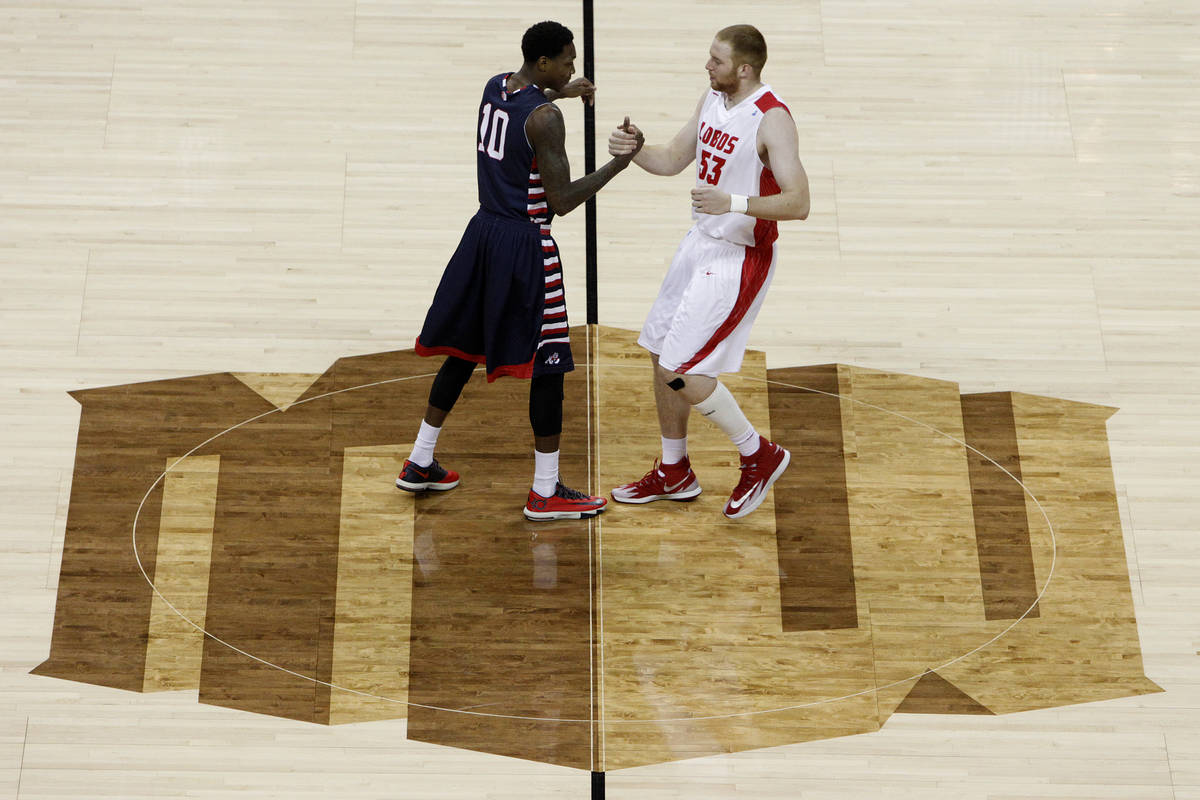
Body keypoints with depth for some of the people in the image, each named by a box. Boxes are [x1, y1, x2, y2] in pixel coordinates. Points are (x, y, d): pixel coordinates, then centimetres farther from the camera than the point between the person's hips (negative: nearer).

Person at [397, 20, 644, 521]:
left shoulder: (495, 86, 6)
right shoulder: (545, 118, -18)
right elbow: (562, 201, -18)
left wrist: (559, 93, 26)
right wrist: (620, 164, -13)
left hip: (484, 232, 9)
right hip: (525, 245, -9)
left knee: (464, 351, 19)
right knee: (548, 365, 0)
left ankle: (419, 465, 28)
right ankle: (545, 494, 6)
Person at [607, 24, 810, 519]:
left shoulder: (772, 120, -20)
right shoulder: (712, 99, 5)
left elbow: (798, 203, -25)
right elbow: (673, 160, 14)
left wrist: (733, 202, -37)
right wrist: (634, 150, -5)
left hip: (739, 259, -9)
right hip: (700, 242, 9)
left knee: (679, 371, -10)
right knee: (661, 356, 14)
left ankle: (760, 456, 10)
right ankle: (674, 473, 31)